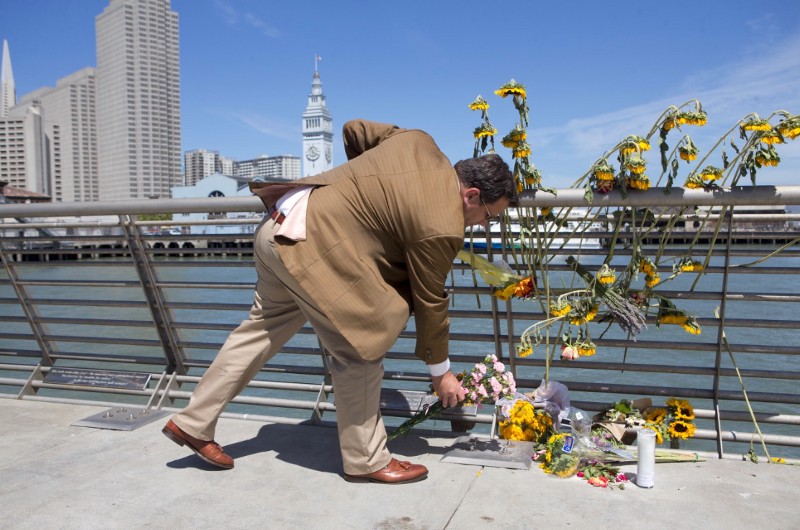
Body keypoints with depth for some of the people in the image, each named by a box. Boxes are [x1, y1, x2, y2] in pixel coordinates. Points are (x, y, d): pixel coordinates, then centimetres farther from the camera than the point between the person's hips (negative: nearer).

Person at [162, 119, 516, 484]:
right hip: (308, 248, -10)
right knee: (360, 350, 2)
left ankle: (192, 423, 35)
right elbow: (430, 301, -4)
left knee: (262, 328, 21)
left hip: (279, 226, 10)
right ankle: (366, 460, 18)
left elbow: (354, 129, 18)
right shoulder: (442, 228, -14)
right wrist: (441, 373, 10)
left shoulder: (419, 142, 6)